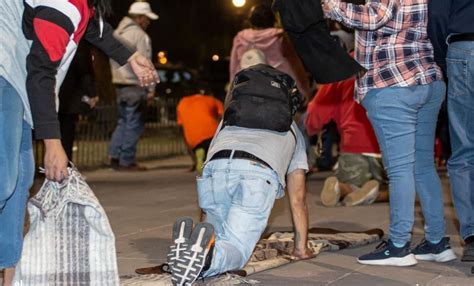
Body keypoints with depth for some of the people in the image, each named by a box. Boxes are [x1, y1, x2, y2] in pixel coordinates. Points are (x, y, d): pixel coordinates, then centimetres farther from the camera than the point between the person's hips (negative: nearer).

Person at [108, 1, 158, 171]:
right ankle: (127, 161, 1)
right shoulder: (140, 36, -12)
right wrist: (151, 88, -11)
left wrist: (118, 77, 18)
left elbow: (113, 60, 15)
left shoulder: (117, 33, 14)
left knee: (124, 121, 18)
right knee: (134, 124, -1)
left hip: (119, 84, 8)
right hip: (135, 86, -8)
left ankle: (114, 155, 10)